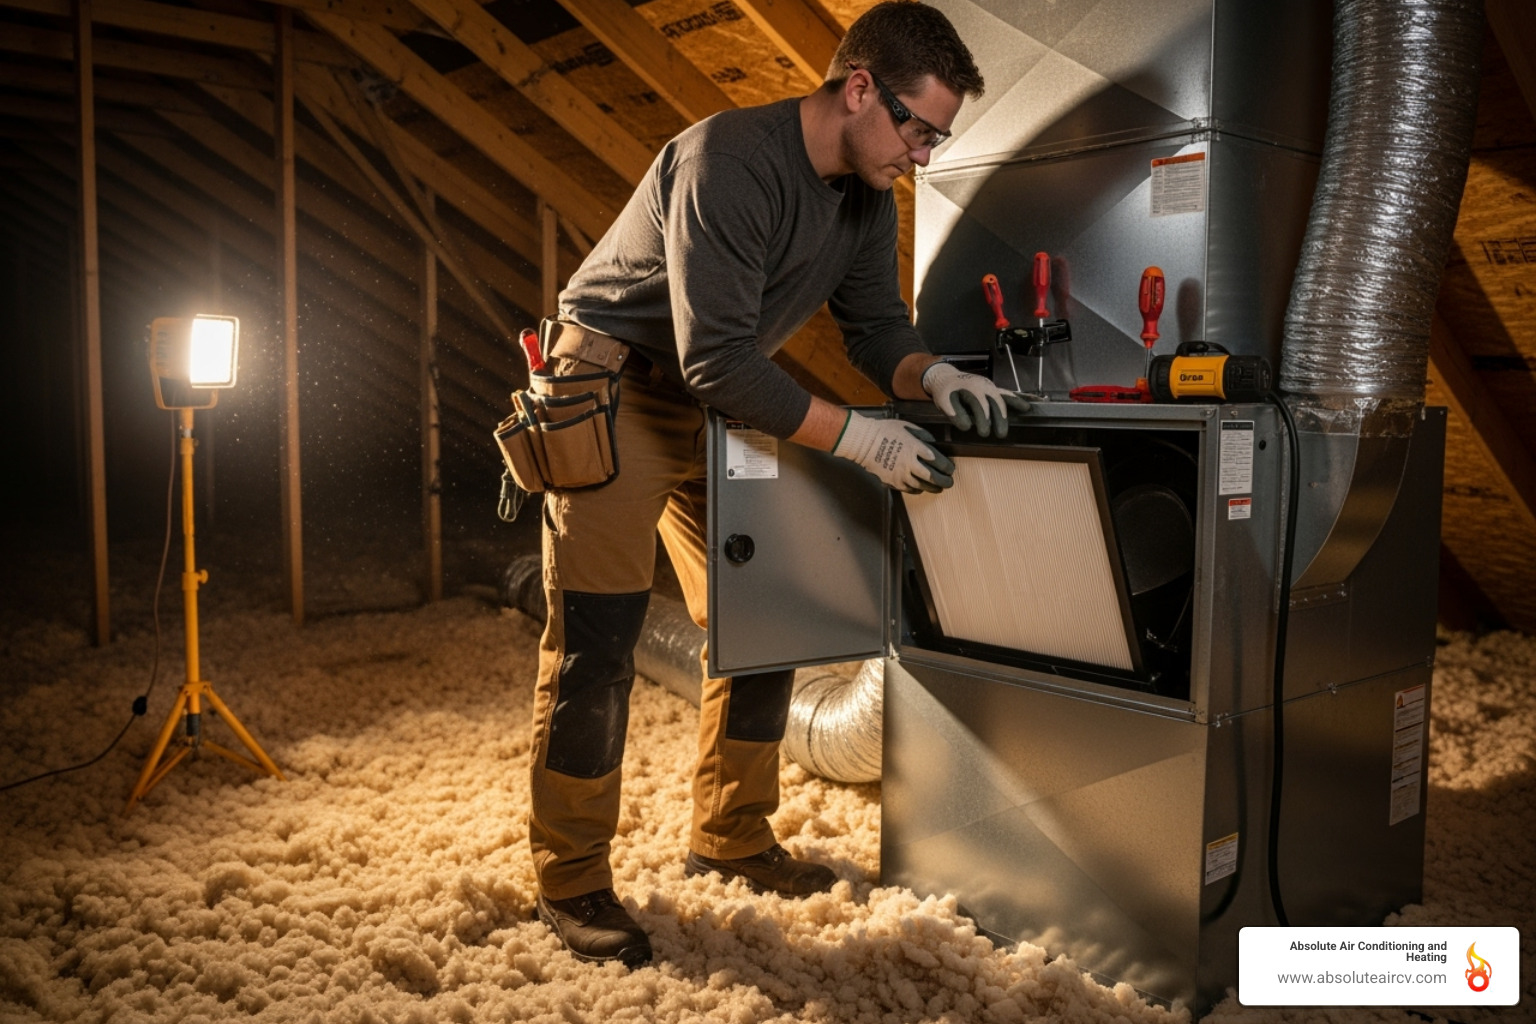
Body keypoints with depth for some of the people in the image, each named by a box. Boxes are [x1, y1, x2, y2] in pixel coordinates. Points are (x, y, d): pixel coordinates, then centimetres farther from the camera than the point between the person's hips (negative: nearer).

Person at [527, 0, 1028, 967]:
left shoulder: (867, 197, 0)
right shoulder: (730, 160, -26)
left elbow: (877, 325, 5)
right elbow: (717, 357, -31)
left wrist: (935, 376, -18)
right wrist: (862, 437, -30)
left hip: (717, 403, 8)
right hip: (613, 384, -8)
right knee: (595, 640, -9)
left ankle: (731, 835, 23)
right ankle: (572, 880, 5)